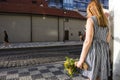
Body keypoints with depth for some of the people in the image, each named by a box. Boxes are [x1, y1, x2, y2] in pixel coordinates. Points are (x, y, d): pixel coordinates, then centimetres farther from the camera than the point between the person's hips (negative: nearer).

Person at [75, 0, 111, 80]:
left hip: (93, 52, -7)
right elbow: (108, 40, 16)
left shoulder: (91, 20, -8)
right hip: (103, 53, 7)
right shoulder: (105, 22, 15)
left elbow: (88, 41, -17)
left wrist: (81, 60, -13)